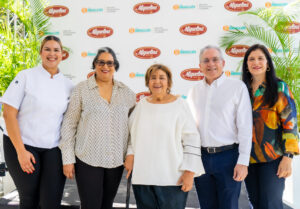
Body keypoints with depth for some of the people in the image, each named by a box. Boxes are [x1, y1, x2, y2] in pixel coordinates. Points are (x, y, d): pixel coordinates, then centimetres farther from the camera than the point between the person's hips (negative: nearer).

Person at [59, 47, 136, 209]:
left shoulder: (127, 93, 6)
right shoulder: (81, 90, -2)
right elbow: (69, 125, -1)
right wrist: (68, 159, -4)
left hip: (116, 161, 3)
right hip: (88, 159, -3)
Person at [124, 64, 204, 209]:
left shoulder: (179, 105, -3)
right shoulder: (142, 105, 10)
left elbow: (191, 139, -5)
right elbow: (132, 134, 20)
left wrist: (190, 172, -10)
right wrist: (130, 155, 4)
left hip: (172, 178, -4)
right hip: (142, 177, 4)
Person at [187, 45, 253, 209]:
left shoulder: (237, 87, -3)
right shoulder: (194, 91, 11)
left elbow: (245, 126, -7)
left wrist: (243, 161, -12)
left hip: (227, 156, -4)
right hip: (201, 157, 4)